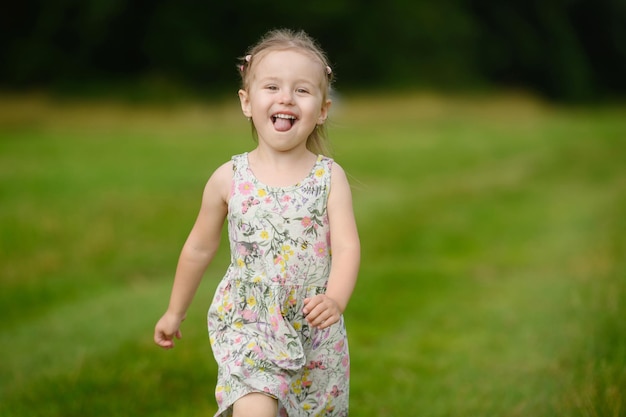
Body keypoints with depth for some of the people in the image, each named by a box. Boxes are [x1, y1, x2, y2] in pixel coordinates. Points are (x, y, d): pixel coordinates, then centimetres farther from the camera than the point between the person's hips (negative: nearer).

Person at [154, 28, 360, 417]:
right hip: (247, 325, -1)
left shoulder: (330, 177, -5)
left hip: (316, 333, 2)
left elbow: (347, 246, -15)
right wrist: (175, 312, 17)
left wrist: (335, 299, -34)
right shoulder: (229, 179, -4)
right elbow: (199, 248, 9)